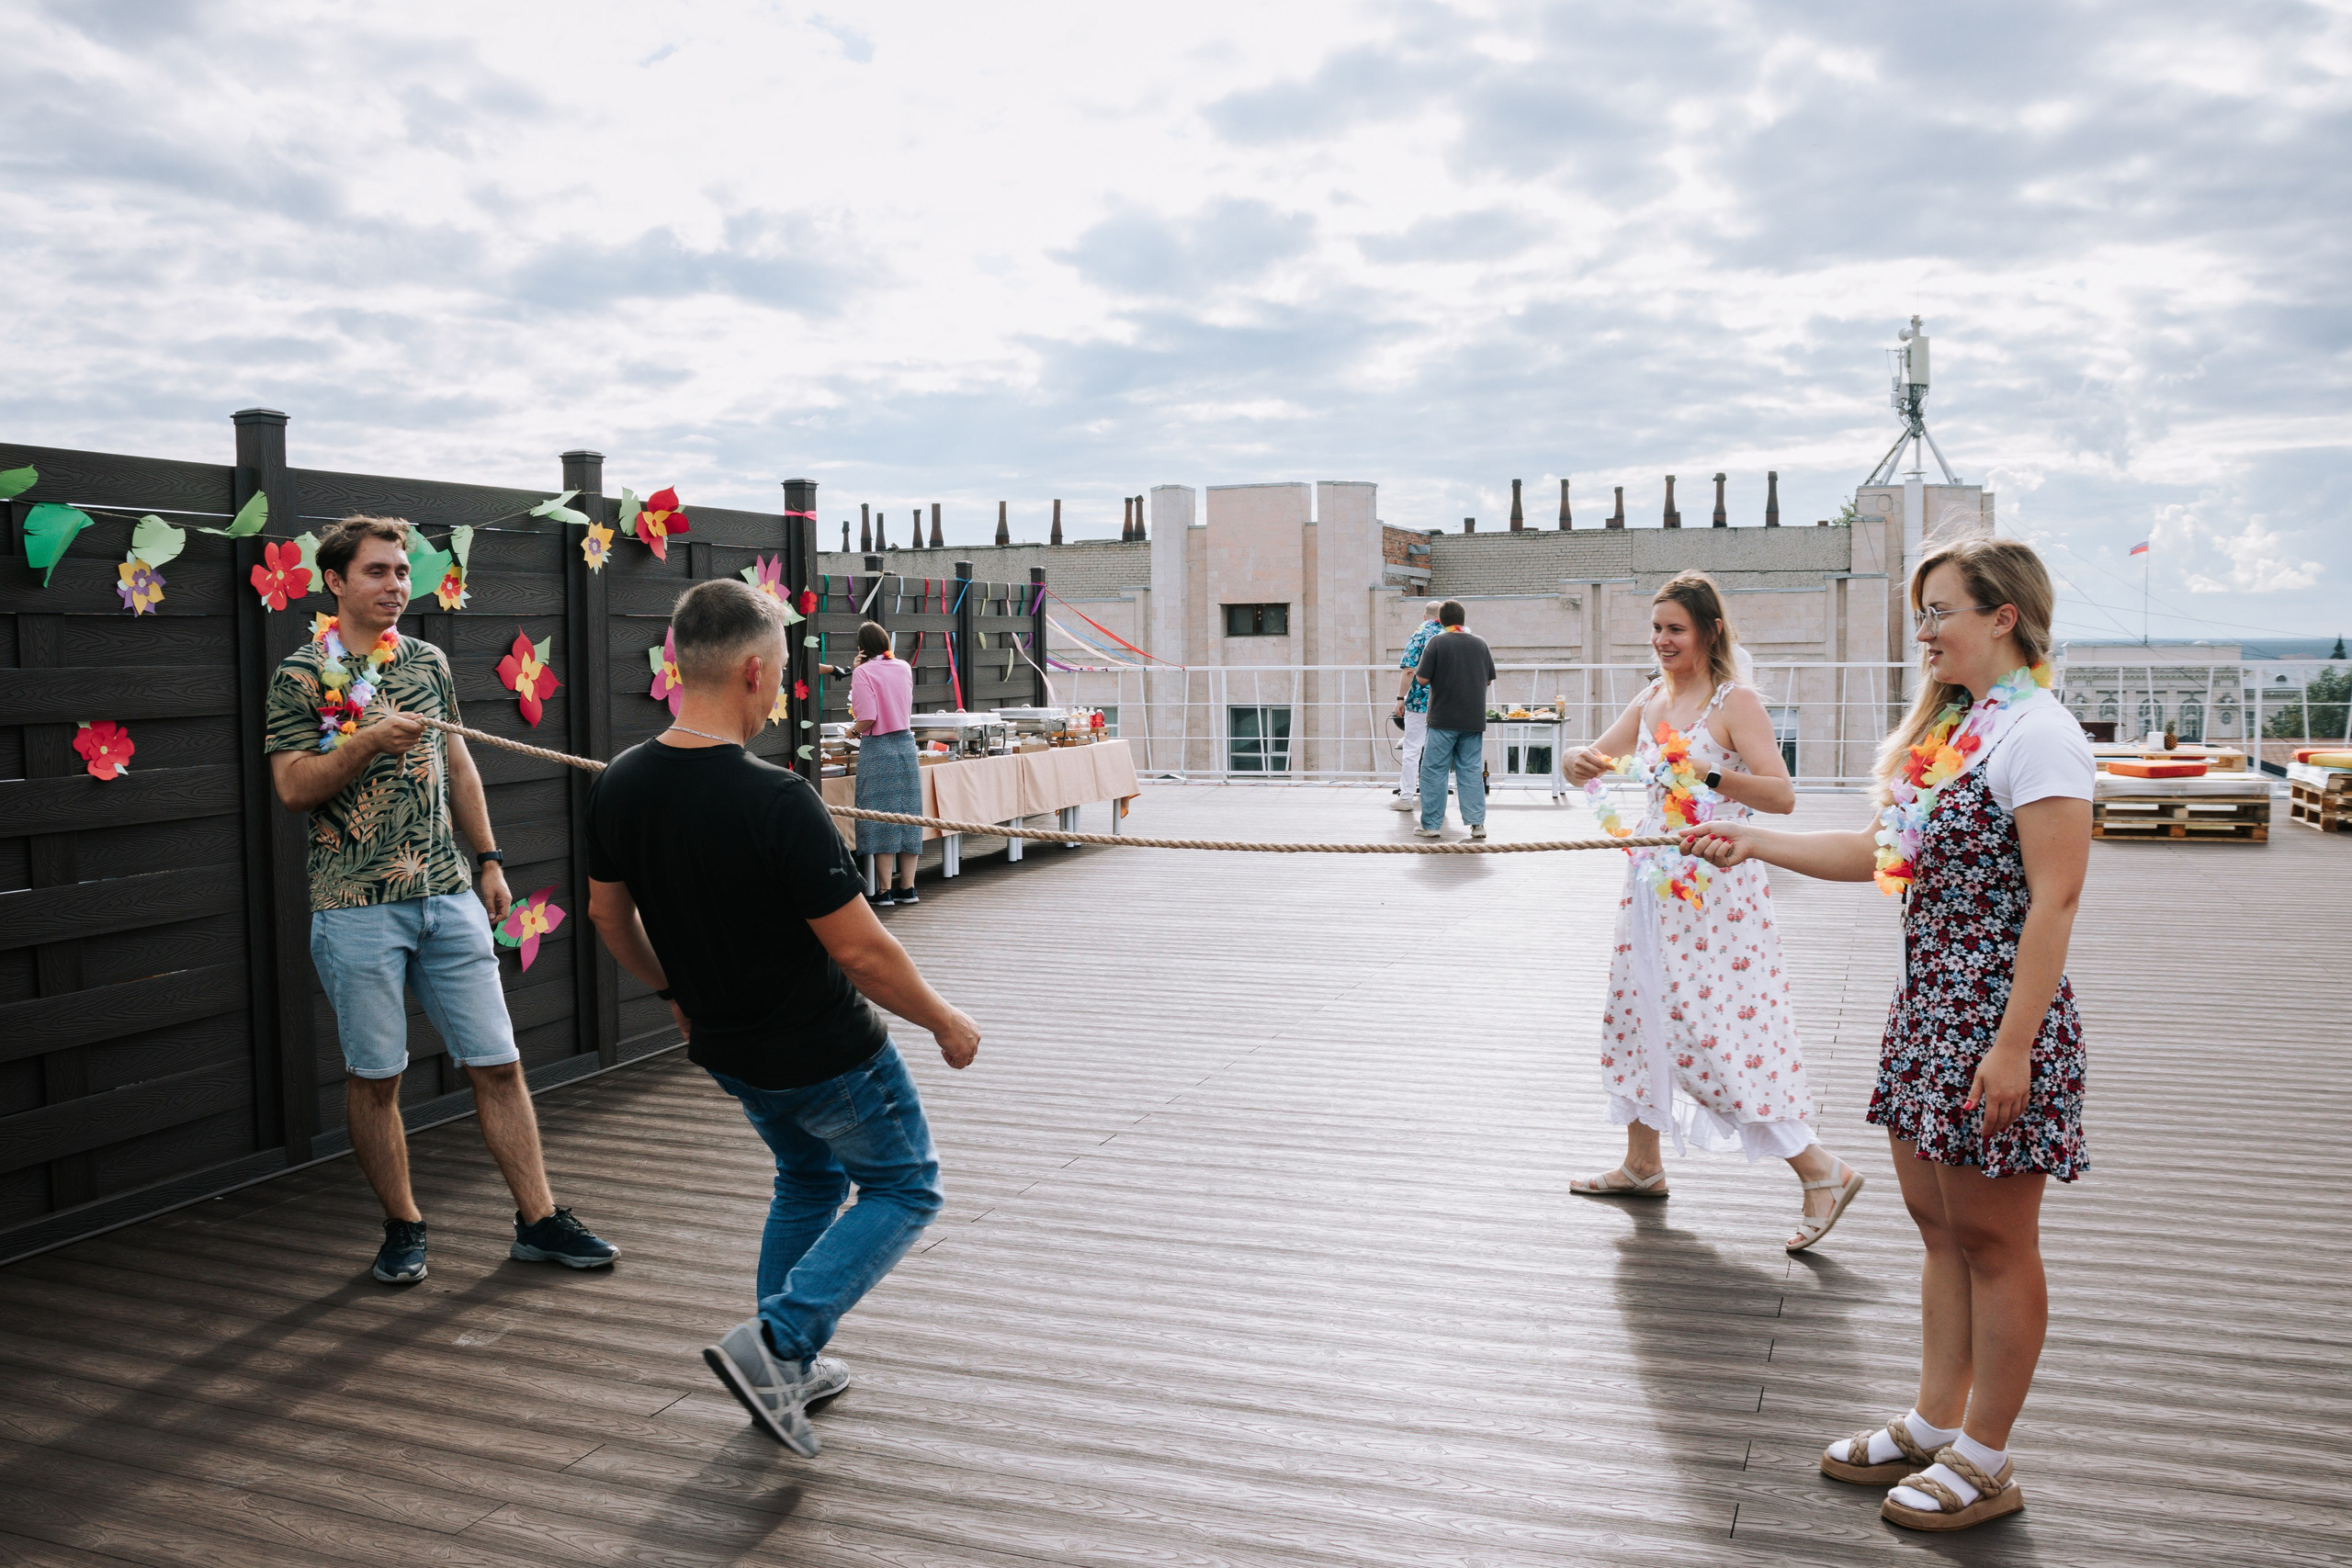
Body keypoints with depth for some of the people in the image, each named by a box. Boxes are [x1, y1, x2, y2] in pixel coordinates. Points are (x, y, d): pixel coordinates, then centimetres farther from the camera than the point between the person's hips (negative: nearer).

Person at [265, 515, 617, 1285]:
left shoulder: (428, 661, 12)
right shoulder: (301, 674, -2)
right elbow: (293, 787, -8)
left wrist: (488, 859, 14)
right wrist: (367, 742, -22)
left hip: (448, 897, 4)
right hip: (357, 904, -4)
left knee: (497, 1063, 4)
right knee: (374, 1076, 6)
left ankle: (538, 1219, 12)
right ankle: (403, 1227, 22)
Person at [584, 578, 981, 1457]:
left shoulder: (620, 786, -8)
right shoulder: (776, 802, -30)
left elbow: (607, 913, 7)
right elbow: (860, 950, -25)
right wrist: (944, 1022, -9)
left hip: (726, 1048, 7)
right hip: (823, 1054, -7)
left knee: (809, 1178, 29)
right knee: (904, 1187, 15)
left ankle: (788, 1373, 31)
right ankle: (774, 1340, 0)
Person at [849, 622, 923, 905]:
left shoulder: (863, 672, -9)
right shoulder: (904, 667, 9)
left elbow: (868, 718, -16)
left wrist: (853, 730, 5)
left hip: (877, 748, -5)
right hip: (906, 743, 5)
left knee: (880, 816, -1)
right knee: (908, 813, 8)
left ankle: (884, 890, 0)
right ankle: (907, 887, 11)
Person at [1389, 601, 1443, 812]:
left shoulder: (1420, 636, -7)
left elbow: (1409, 670, -13)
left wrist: (1401, 698, -7)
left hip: (1419, 701, -4)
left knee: (1411, 750, 1)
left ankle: (1406, 797, 2)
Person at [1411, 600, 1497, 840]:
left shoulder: (1436, 642, -7)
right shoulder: (1480, 643, 6)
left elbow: (1422, 679, -10)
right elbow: (1489, 680, 12)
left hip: (1443, 719, -4)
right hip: (1474, 719, 4)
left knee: (1434, 770, 3)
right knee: (1472, 770, 8)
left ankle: (1430, 824, 4)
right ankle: (1477, 823, 4)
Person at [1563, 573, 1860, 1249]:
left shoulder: (1736, 702, -11)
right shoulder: (1652, 698, 10)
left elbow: (1782, 796, -19)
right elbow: (1595, 761, 14)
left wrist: (1711, 775, -33)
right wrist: (1581, 761, -9)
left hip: (1714, 888, -8)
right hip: (1653, 882, 8)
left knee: (1714, 1030, -10)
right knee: (1639, 1013, 15)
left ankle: (1821, 1171, 2)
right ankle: (1643, 1164, 31)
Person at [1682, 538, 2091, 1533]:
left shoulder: (2038, 734, -15)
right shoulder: (1948, 729, 13)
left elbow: (2054, 897, -20)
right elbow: (1883, 853, 18)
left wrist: (2014, 1046, -22)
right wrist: (1757, 842, 12)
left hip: (1998, 1017, -9)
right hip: (1927, 1006, 9)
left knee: (1992, 1238, 4)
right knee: (1939, 1225, 16)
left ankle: (1983, 1462, 18)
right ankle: (1935, 1425, 30)